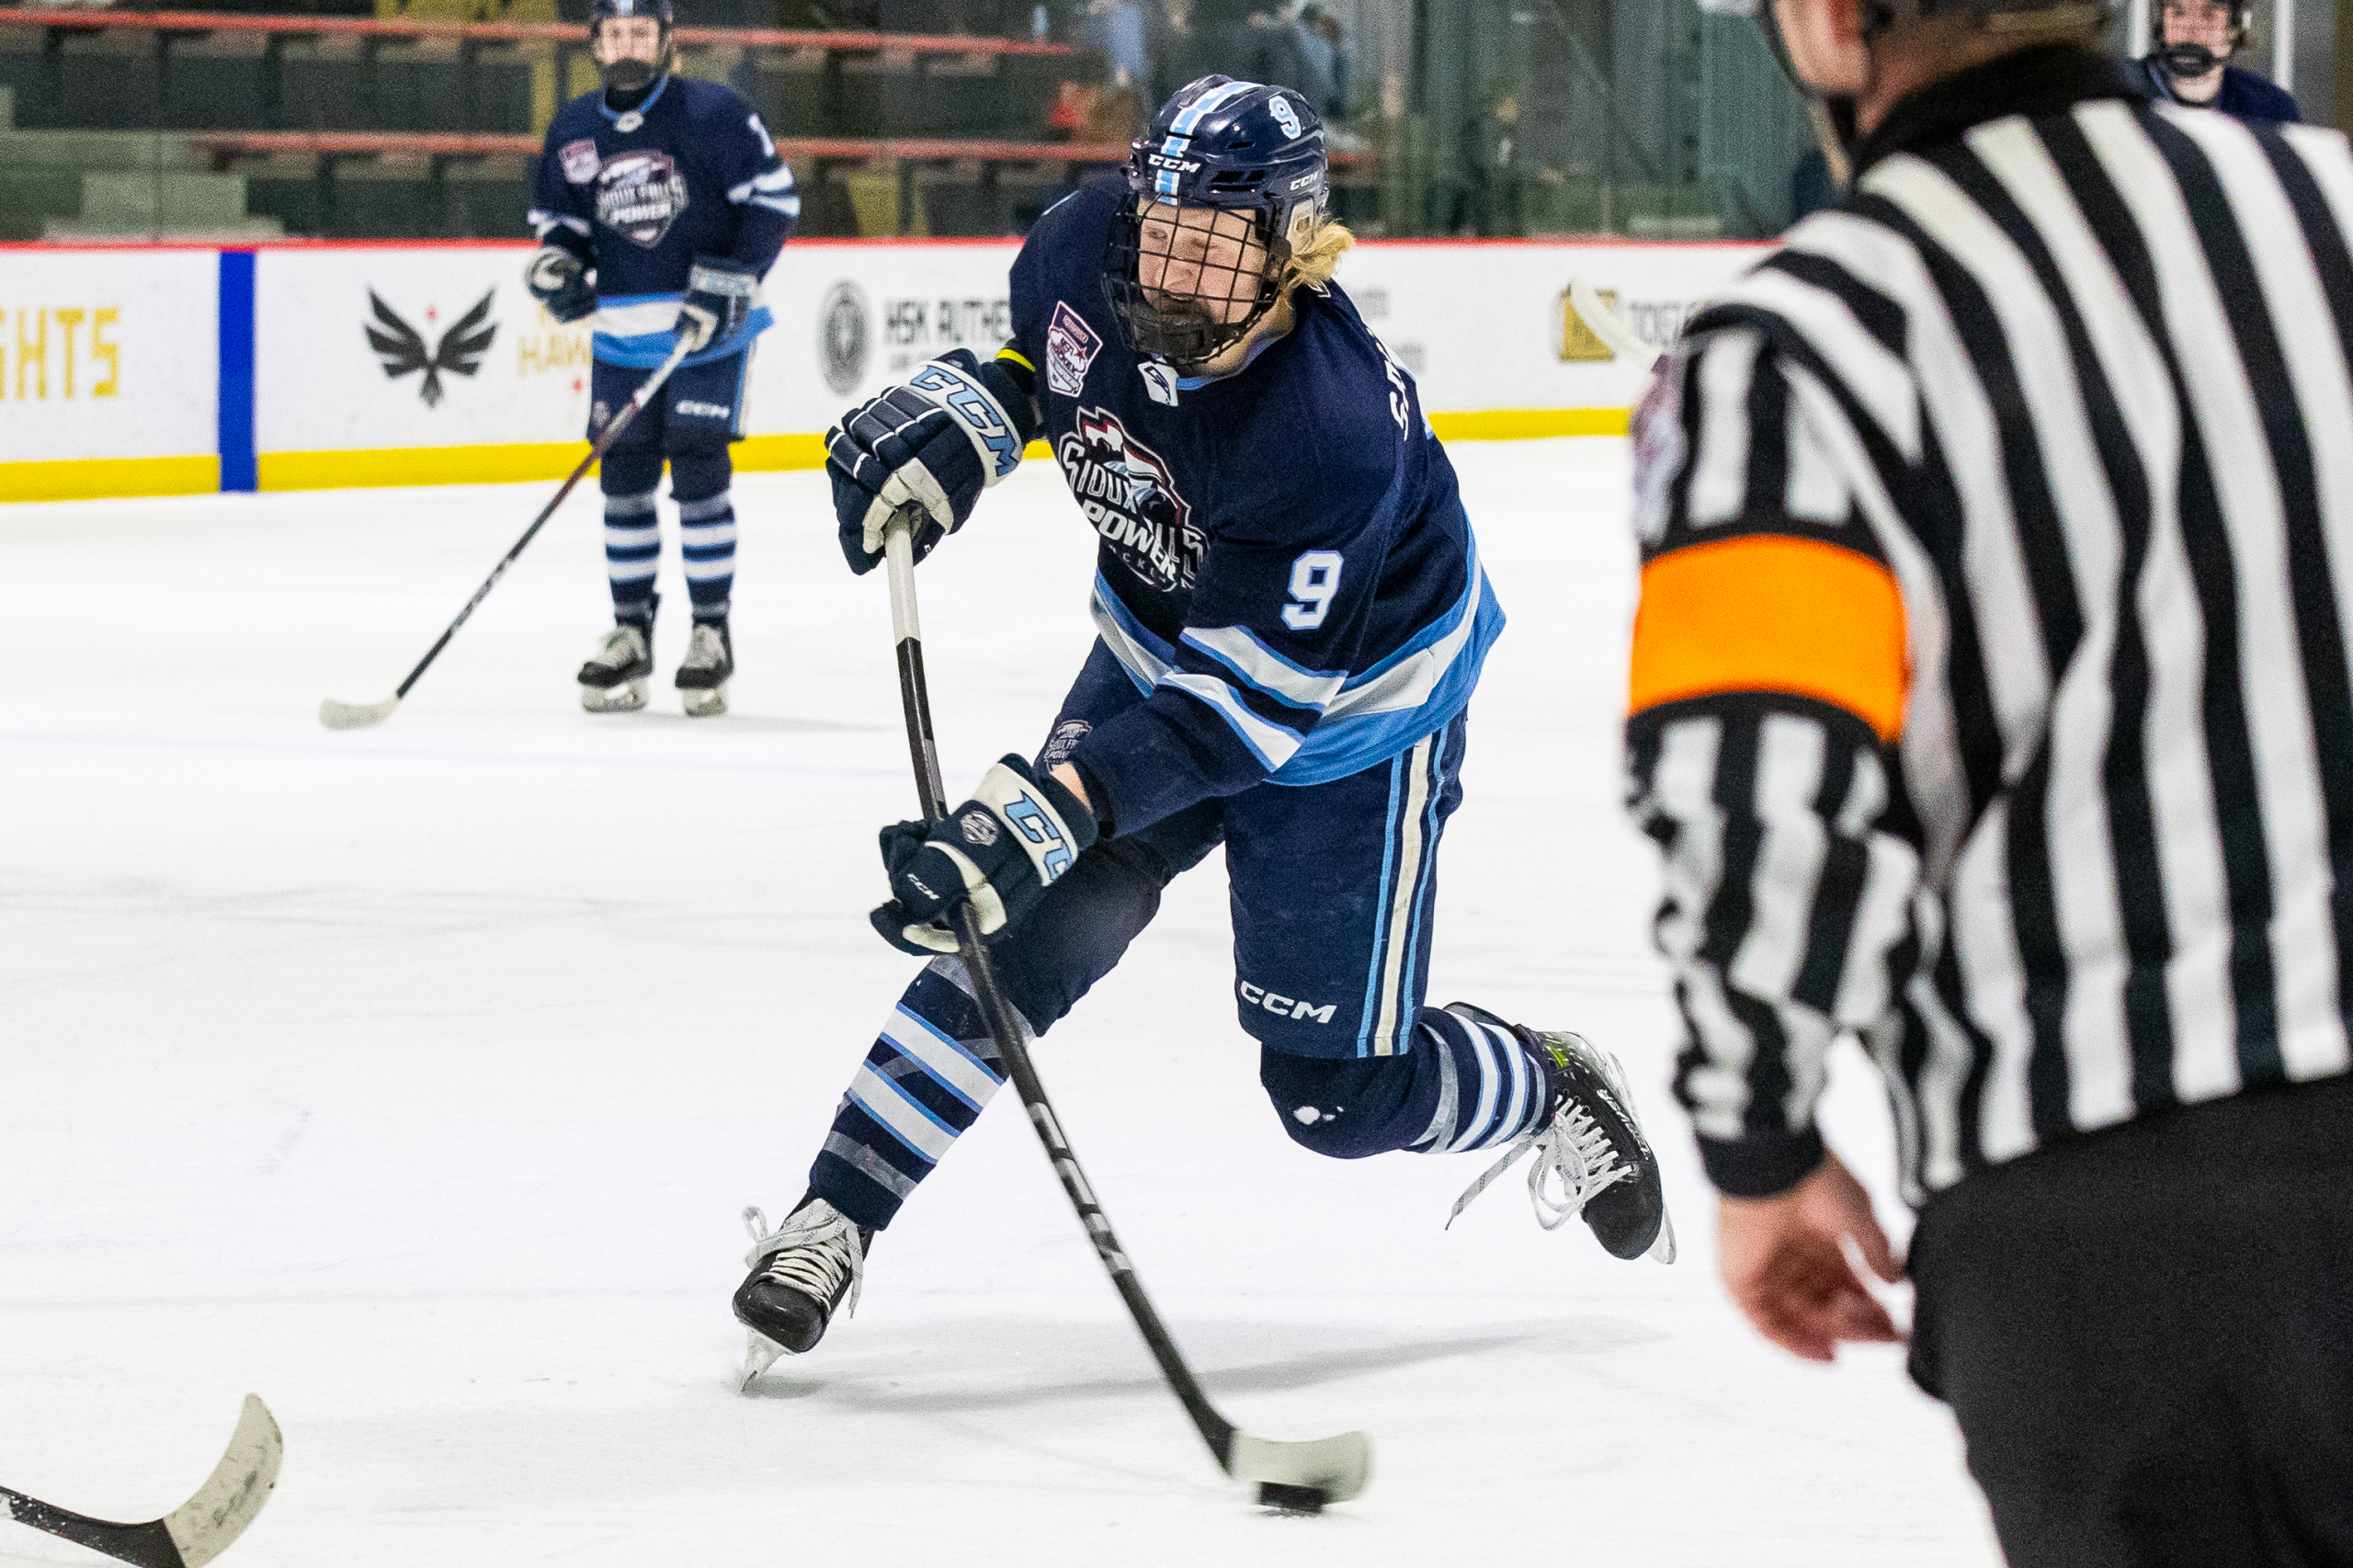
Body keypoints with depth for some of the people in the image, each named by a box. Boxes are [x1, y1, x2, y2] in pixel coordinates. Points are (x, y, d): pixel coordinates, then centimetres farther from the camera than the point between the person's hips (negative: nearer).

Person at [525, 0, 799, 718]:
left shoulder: (713, 113, -9)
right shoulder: (573, 129, 5)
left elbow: (774, 199, -8)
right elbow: (558, 218, 15)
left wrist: (726, 285, -16)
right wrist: (557, 264, -8)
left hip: (710, 330, -4)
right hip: (622, 334, 4)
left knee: (699, 475, -9)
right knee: (624, 481, 4)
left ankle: (712, 635, 1)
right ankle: (629, 634, 15)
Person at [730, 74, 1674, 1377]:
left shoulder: (1330, 434, -39)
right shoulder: (1086, 252, -21)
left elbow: (1238, 710, -38)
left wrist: (1038, 815, -45)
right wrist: (957, 419, -13)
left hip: (1346, 701, -5)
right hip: (1156, 648, 5)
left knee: (1336, 1092, 0)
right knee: (1031, 938, -13)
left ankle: (1559, 1098, 30)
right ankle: (830, 1221, -7)